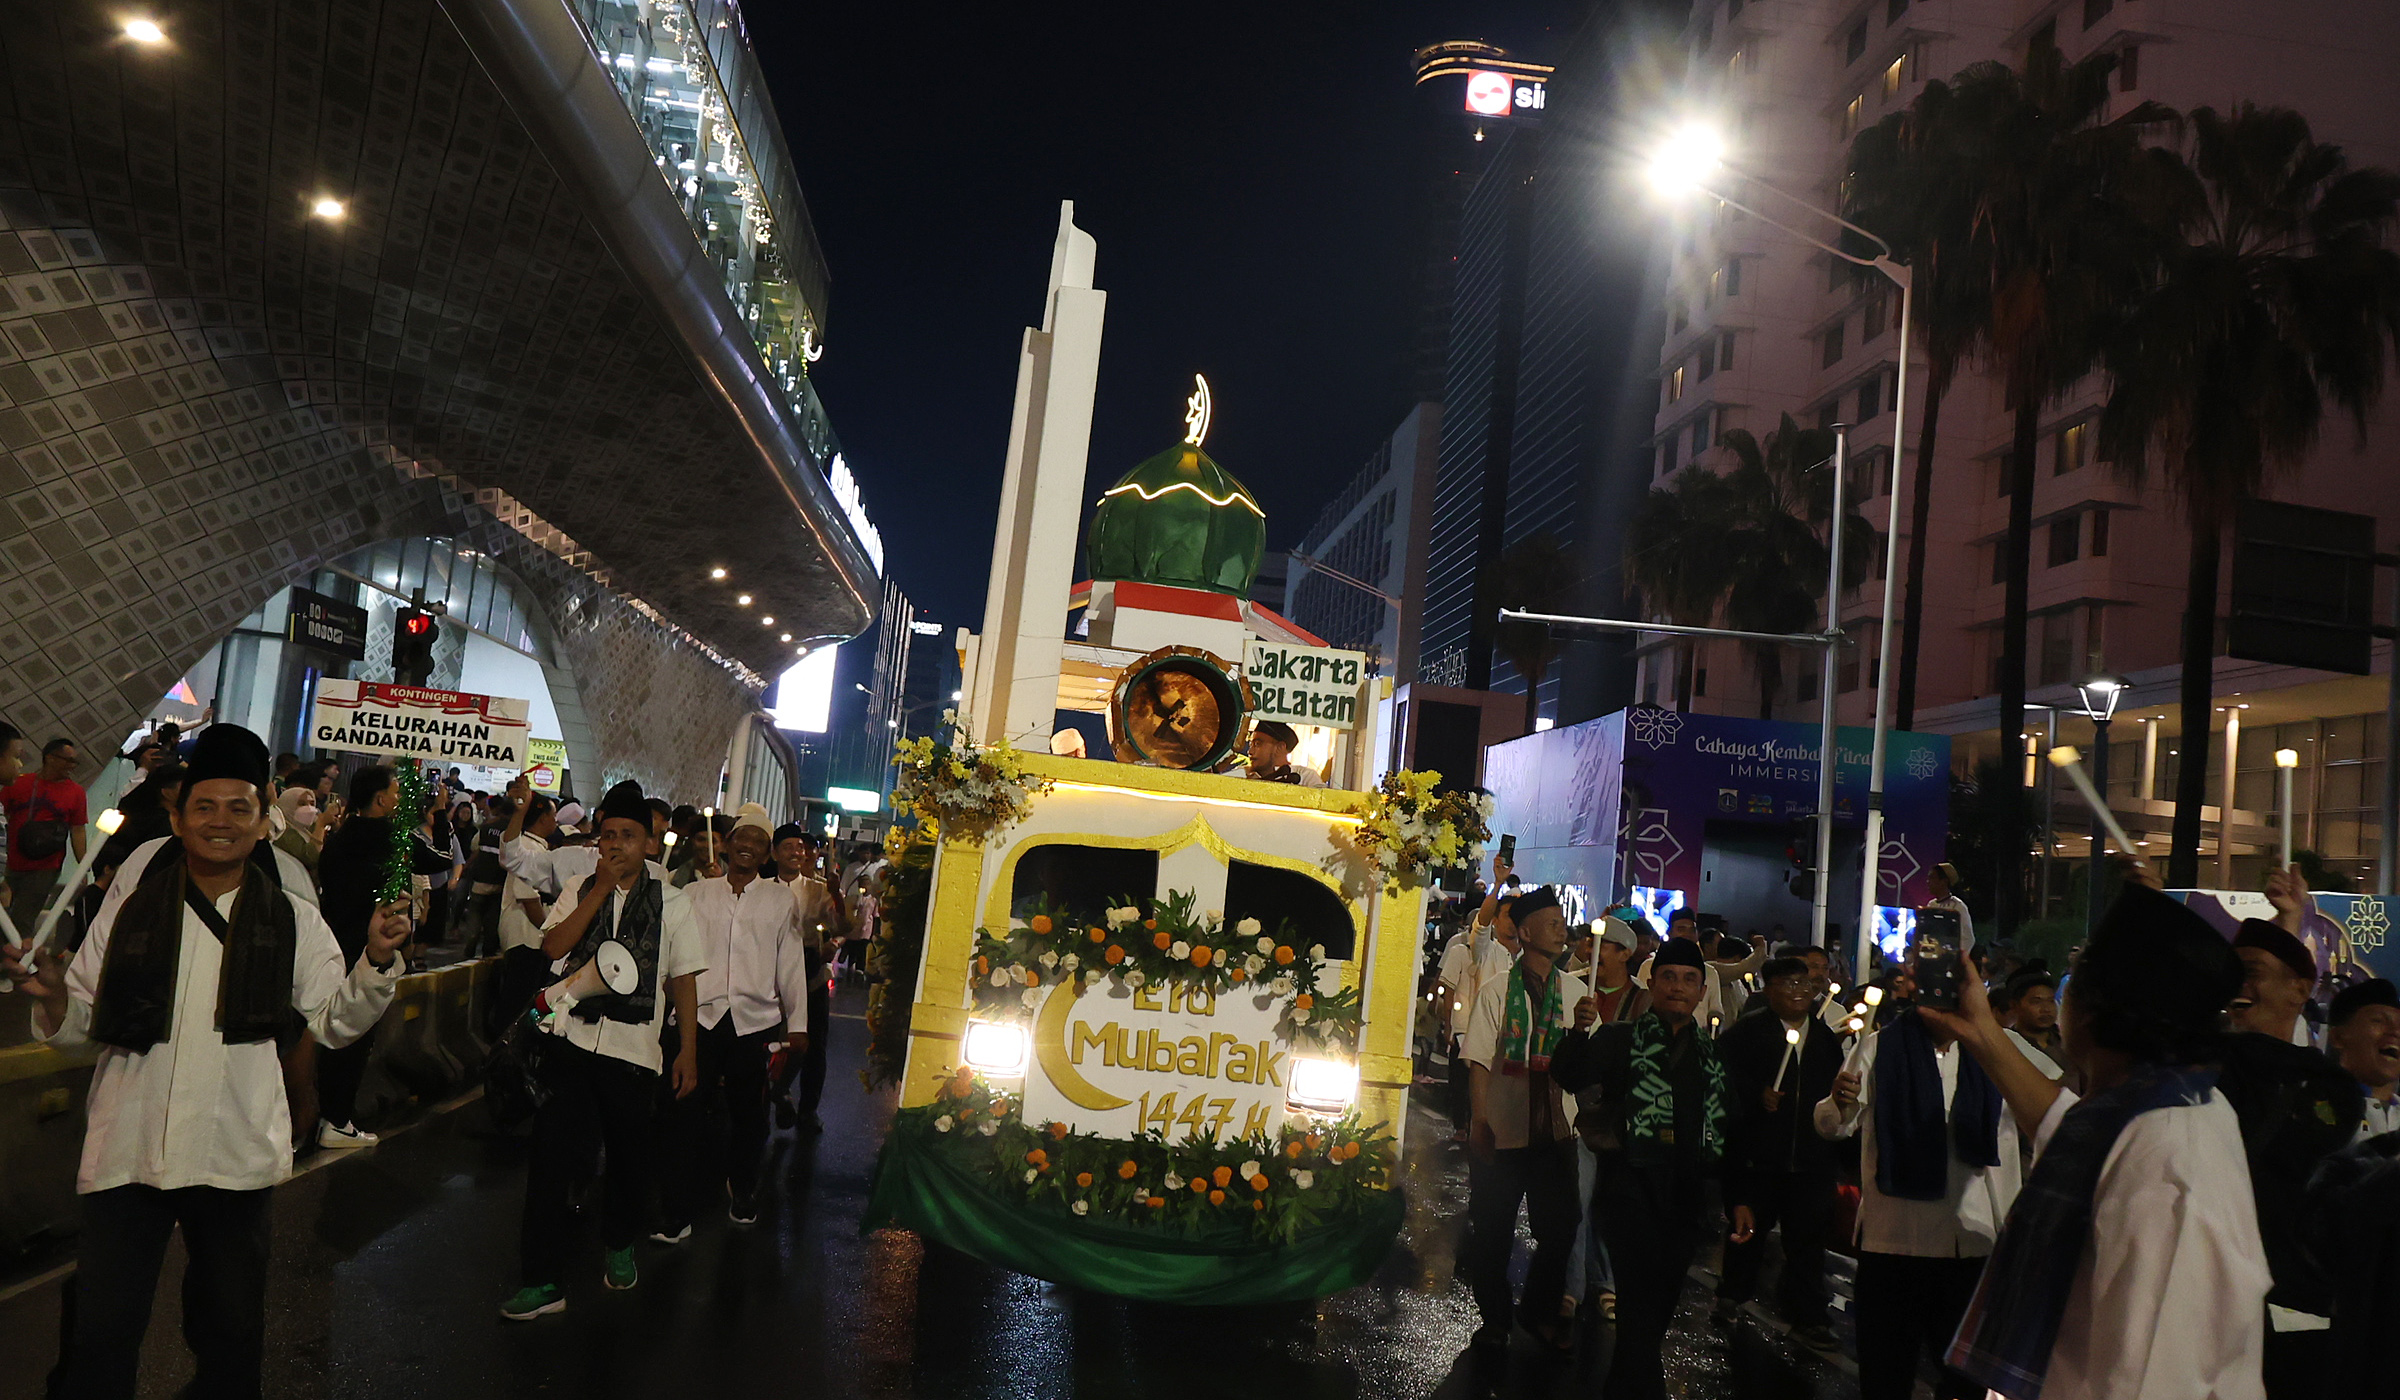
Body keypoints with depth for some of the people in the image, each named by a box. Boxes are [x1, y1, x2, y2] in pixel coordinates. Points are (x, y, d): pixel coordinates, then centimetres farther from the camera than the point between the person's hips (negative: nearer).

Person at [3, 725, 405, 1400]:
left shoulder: (292, 923, 2)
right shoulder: (134, 902, 1)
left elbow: (337, 1019, 3)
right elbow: (84, 1020, 5)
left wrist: (377, 961, -14)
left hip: (234, 1159, 1)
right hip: (128, 1150, -1)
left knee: (232, 1333, 15)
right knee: (100, 1337, 5)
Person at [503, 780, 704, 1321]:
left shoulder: (672, 903, 3)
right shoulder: (579, 892, 7)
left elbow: (684, 981, 4)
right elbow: (553, 947, -9)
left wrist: (688, 1052, 1)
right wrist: (601, 889, -13)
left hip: (633, 1051, 0)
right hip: (572, 1041, 1)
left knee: (629, 1155, 12)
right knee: (551, 1156, -3)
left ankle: (620, 1246, 38)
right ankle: (542, 1280, 5)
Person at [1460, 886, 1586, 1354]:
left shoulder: (1574, 990, 5)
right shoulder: (1496, 991, -3)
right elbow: (1480, 1061, -6)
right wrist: (1480, 1121, -12)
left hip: (1556, 1130, 3)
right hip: (1503, 1130, -3)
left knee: (1560, 1227, 9)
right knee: (1493, 1229, 6)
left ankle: (1541, 1312, 30)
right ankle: (1494, 1316, 25)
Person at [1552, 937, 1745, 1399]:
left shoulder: (1713, 1054, 16)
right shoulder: (1621, 1039, 3)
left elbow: (1729, 1130, 19)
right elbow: (1573, 1078, -11)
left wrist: (1739, 1197, 11)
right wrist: (1581, 1032, -30)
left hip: (1687, 1195, 4)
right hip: (1632, 1184, -4)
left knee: (1658, 1307, 8)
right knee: (1641, 1301, -13)